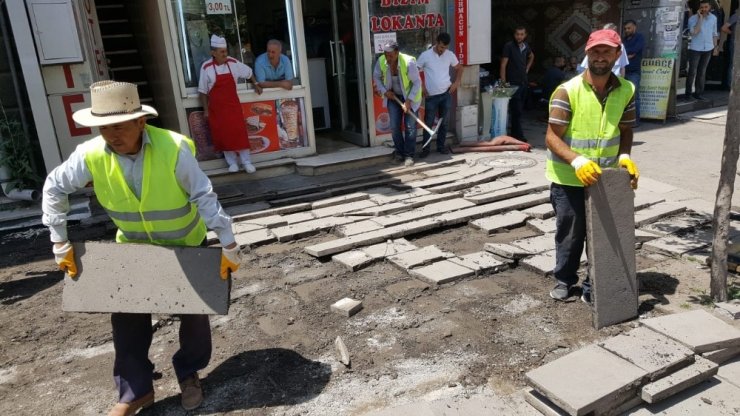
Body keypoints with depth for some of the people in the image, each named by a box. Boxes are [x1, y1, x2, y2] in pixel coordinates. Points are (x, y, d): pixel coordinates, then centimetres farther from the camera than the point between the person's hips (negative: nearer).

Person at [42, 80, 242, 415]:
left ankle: (189, 375, 33)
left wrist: (228, 246, -25)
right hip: (133, 247, 3)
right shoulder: (91, 155, -20)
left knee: (193, 311, 9)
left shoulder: (175, 149, -31)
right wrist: (60, 243, -5)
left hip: (187, 245, -2)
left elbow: (205, 198, -26)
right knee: (127, 316, 4)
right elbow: (54, 189, -4)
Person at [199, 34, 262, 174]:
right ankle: (232, 163, 14)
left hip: (233, 105, 2)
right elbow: (202, 91, -4)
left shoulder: (233, 63, -2)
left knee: (239, 132, -2)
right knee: (223, 135, 2)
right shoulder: (206, 67, -10)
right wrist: (206, 110, -4)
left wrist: (256, 84, 20)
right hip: (216, 108, -2)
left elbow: (248, 72, 17)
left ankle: (247, 162, 7)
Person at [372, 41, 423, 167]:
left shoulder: (408, 62, -29)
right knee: (394, 126, 3)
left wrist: (409, 100, -24)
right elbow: (376, 77, 3)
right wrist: (384, 91, -10)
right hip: (393, 96, 4)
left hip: (410, 96, -3)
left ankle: (409, 155, 6)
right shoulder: (381, 61, -17)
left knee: (410, 126, -4)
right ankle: (400, 152, 19)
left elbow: (417, 82, -20)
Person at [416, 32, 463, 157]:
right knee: (428, 123, 1)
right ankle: (426, 148, 11)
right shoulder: (425, 55, -9)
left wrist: (456, 82, 3)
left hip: (446, 94, 3)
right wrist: (421, 86, -7)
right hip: (431, 96, -3)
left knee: (443, 122, 10)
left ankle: (441, 146, 22)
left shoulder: (450, 55, 1)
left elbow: (459, 68, 16)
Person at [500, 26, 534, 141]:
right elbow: (503, 64, -14)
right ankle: (518, 134, -4)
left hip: (523, 82, 7)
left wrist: (527, 68, 17)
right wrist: (503, 82, -20)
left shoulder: (526, 46, 10)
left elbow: (531, 56, 32)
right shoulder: (509, 46, -9)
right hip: (513, 83, -7)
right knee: (517, 110, -9)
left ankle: (514, 132, 22)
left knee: (520, 110, 12)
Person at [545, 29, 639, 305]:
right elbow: (552, 137, -17)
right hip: (569, 179, -3)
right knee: (570, 233, 12)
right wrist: (577, 161, -32)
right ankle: (565, 279, 35)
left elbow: (626, 130, 11)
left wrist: (624, 156, -9)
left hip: (606, 179, 4)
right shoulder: (568, 91, -15)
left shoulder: (626, 91, 0)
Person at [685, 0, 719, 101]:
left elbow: (714, 34, 14)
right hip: (695, 49, -4)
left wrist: (716, 47, 12)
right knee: (692, 72, -4)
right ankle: (688, 93, 5)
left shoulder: (713, 18, 5)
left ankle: (698, 93, 12)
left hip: (708, 49, 4)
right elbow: (694, 32, -22)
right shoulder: (693, 18, -8)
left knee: (702, 72, 7)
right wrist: (700, 18, -21)